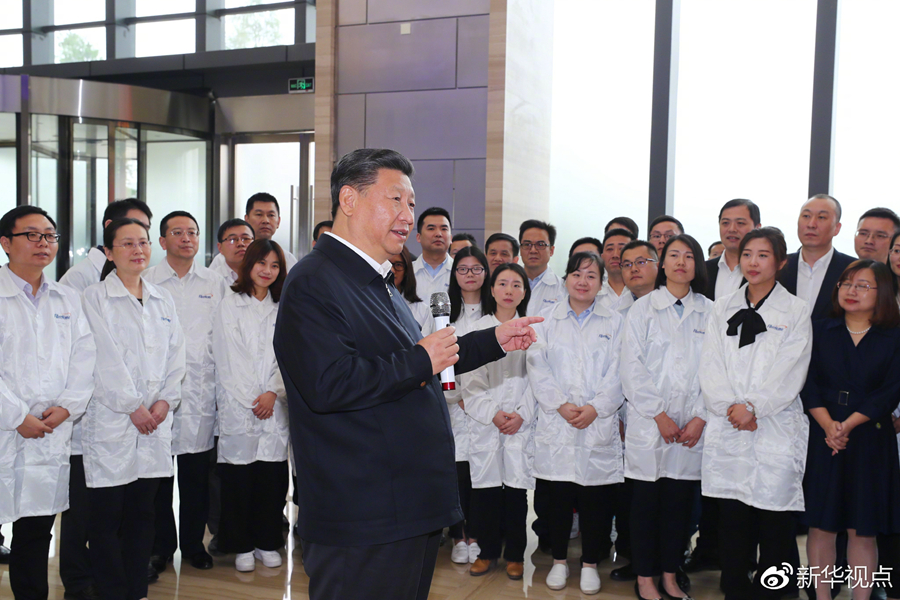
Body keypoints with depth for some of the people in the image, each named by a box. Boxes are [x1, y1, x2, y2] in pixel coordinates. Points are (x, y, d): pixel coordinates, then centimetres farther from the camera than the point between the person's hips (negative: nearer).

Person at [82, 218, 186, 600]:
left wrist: (165, 401, -1)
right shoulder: (95, 298, -2)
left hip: (155, 423, 5)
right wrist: (134, 407, -10)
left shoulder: (162, 299, 14)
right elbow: (106, 359, -9)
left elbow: (175, 354, 10)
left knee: (142, 513, 10)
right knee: (106, 516, 0)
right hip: (110, 421, -4)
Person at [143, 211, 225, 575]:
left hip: (201, 390, 2)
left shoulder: (215, 284, 11)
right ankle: (160, 546, 18)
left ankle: (194, 543, 20)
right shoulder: (146, 282, 4)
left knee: (197, 474, 6)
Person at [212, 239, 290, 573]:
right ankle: (241, 546, 13)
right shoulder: (230, 306, 3)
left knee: (273, 476, 3)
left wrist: (272, 392, -8)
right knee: (238, 479, 0)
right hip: (238, 408, -3)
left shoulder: (283, 310, 14)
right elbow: (227, 361, -3)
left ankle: (266, 543, 16)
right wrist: (251, 400, -8)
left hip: (274, 408, 3)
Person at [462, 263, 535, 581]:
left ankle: (514, 554, 16)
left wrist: (522, 414, -9)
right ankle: (488, 551, 18)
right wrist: (492, 413, -8)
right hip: (484, 424, 1)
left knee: (516, 488, 2)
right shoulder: (477, 329, 7)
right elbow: (470, 381, 2)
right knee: (485, 489, 2)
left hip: (522, 424, 0)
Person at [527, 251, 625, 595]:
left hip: (599, 425, 0)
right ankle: (559, 561, 21)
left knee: (596, 499, 3)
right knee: (557, 496, 4)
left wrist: (595, 408, -11)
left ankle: (590, 564, 19)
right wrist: (561, 404, -11)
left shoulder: (613, 322, 9)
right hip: (555, 425, 0)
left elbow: (617, 374, 1)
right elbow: (537, 368, 0)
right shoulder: (546, 320, 9)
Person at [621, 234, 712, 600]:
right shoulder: (643, 309, 4)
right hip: (648, 425, -1)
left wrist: (701, 418, -7)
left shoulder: (709, 313, 8)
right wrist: (659, 415, -9)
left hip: (693, 429, 2)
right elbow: (633, 368, -3)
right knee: (646, 502, 3)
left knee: (680, 502, 8)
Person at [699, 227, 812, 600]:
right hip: (728, 430, 3)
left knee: (774, 522, 1)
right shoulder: (723, 309, 12)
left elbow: (790, 374, -5)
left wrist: (751, 407, -12)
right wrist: (731, 408, -9)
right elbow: (710, 367, 5)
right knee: (732, 520, 6)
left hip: (775, 428, -2)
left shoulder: (796, 311, 3)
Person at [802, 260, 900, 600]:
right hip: (822, 439, 1)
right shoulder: (820, 332, 7)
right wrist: (828, 425, -16)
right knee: (821, 524, 4)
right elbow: (808, 383, -1)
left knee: (862, 529, 5)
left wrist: (847, 425, -15)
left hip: (870, 440, -1)